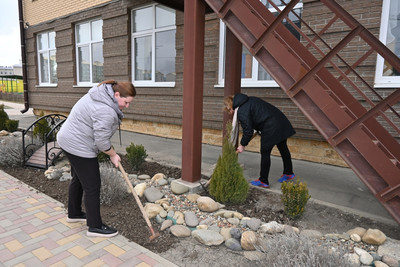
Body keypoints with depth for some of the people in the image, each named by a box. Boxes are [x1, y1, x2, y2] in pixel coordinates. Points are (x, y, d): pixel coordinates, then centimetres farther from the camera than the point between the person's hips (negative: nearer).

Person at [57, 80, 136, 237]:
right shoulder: (105, 111, -27)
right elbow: (101, 140, -23)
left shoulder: (103, 93, 5)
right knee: (92, 186, -2)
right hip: (79, 146, -11)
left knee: (78, 179, 22)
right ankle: (95, 226, 9)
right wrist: (113, 155, -7)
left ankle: (74, 214, 39)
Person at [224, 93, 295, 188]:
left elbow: (248, 131, -11)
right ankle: (288, 173, 38)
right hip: (281, 121, 9)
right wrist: (256, 130, 24)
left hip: (271, 128, -9)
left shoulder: (241, 111, -11)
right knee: (283, 148, 21)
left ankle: (263, 181, 14)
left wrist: (242, 145, 3)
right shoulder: (249, 100, 16)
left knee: (265, 153, 3)